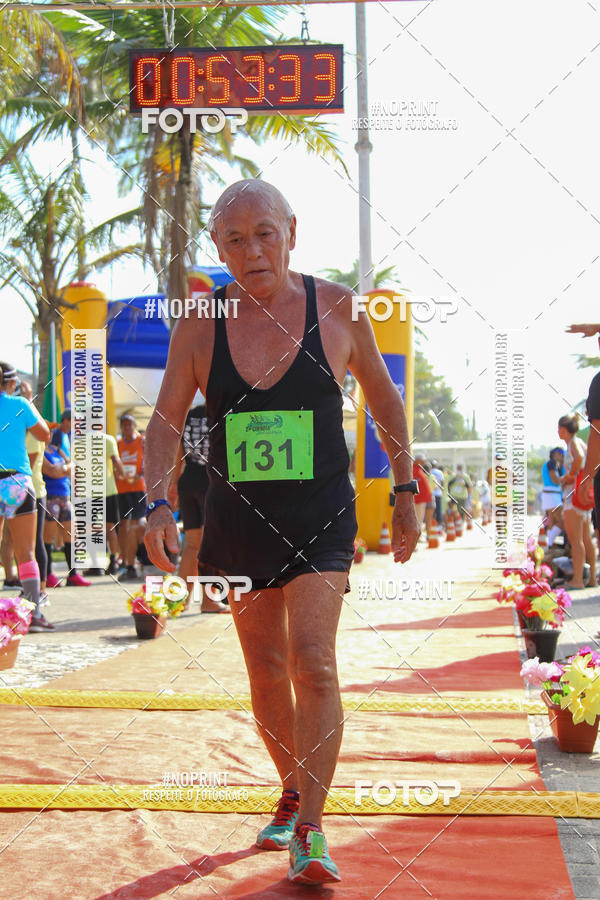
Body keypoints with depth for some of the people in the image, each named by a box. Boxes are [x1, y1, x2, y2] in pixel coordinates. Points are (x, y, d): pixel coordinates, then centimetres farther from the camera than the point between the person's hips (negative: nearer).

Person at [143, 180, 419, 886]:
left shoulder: (336, 309, -4)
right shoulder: (199, 324, -3)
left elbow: (384, 399, 8)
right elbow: (165, 421, -2)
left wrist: (405, 492, 9)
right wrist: (157, 503, -17)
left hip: (321, 518, -2)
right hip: (237, 522, 2)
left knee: (313, 663, -15)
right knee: (266, 673, 12)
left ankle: (310, 831, -7)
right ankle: (293, 791, 35)